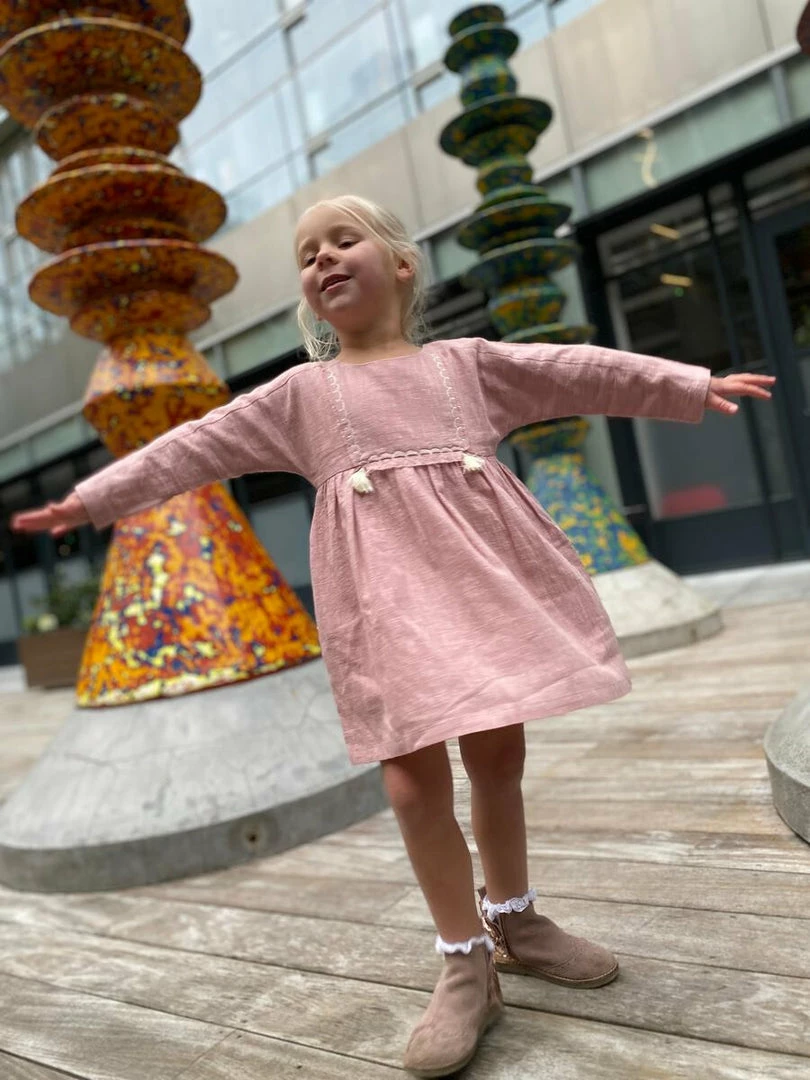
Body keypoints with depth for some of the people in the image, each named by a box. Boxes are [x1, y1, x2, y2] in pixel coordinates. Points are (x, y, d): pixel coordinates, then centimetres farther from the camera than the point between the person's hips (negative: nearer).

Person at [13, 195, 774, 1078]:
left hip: (478, 566, 2)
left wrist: (691, 385, 11)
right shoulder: (300, 392, 14)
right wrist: (95, 498, 7)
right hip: (385, 585, -1)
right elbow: (195, 449, 11)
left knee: (498, 754, 9)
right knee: (414, 772, -7)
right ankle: (465, 963, 11)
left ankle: (513, 917, 32)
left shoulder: (465, 361, 15)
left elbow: (582, 373, 14)